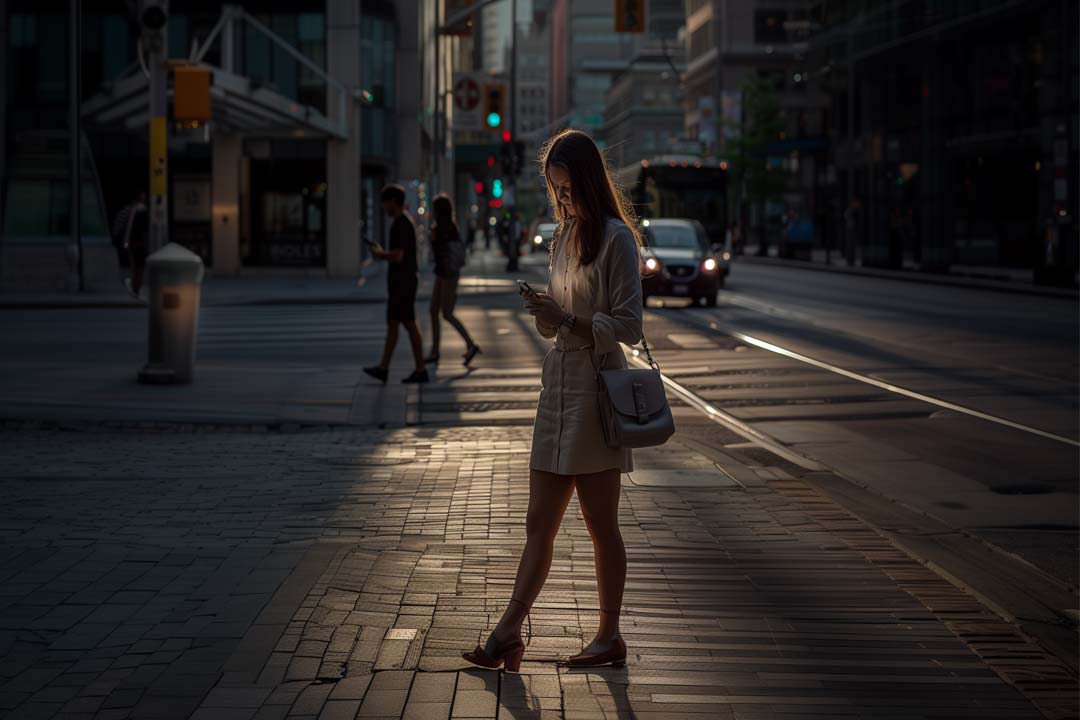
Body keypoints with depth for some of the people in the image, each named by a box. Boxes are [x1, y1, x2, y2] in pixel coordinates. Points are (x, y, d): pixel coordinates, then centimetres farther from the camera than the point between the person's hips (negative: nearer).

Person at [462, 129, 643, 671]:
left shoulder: (615, 238, -10)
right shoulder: (564, 234, 14)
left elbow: (628, 327, -13)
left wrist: (567, 319, -20)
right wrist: (544, 312, -2)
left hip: (596, 387, -8)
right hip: (559, 382, 8)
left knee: (601, 525, 2)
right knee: (539, 522, 6)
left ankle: (610, 636, 12)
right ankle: (508, 632, 6)